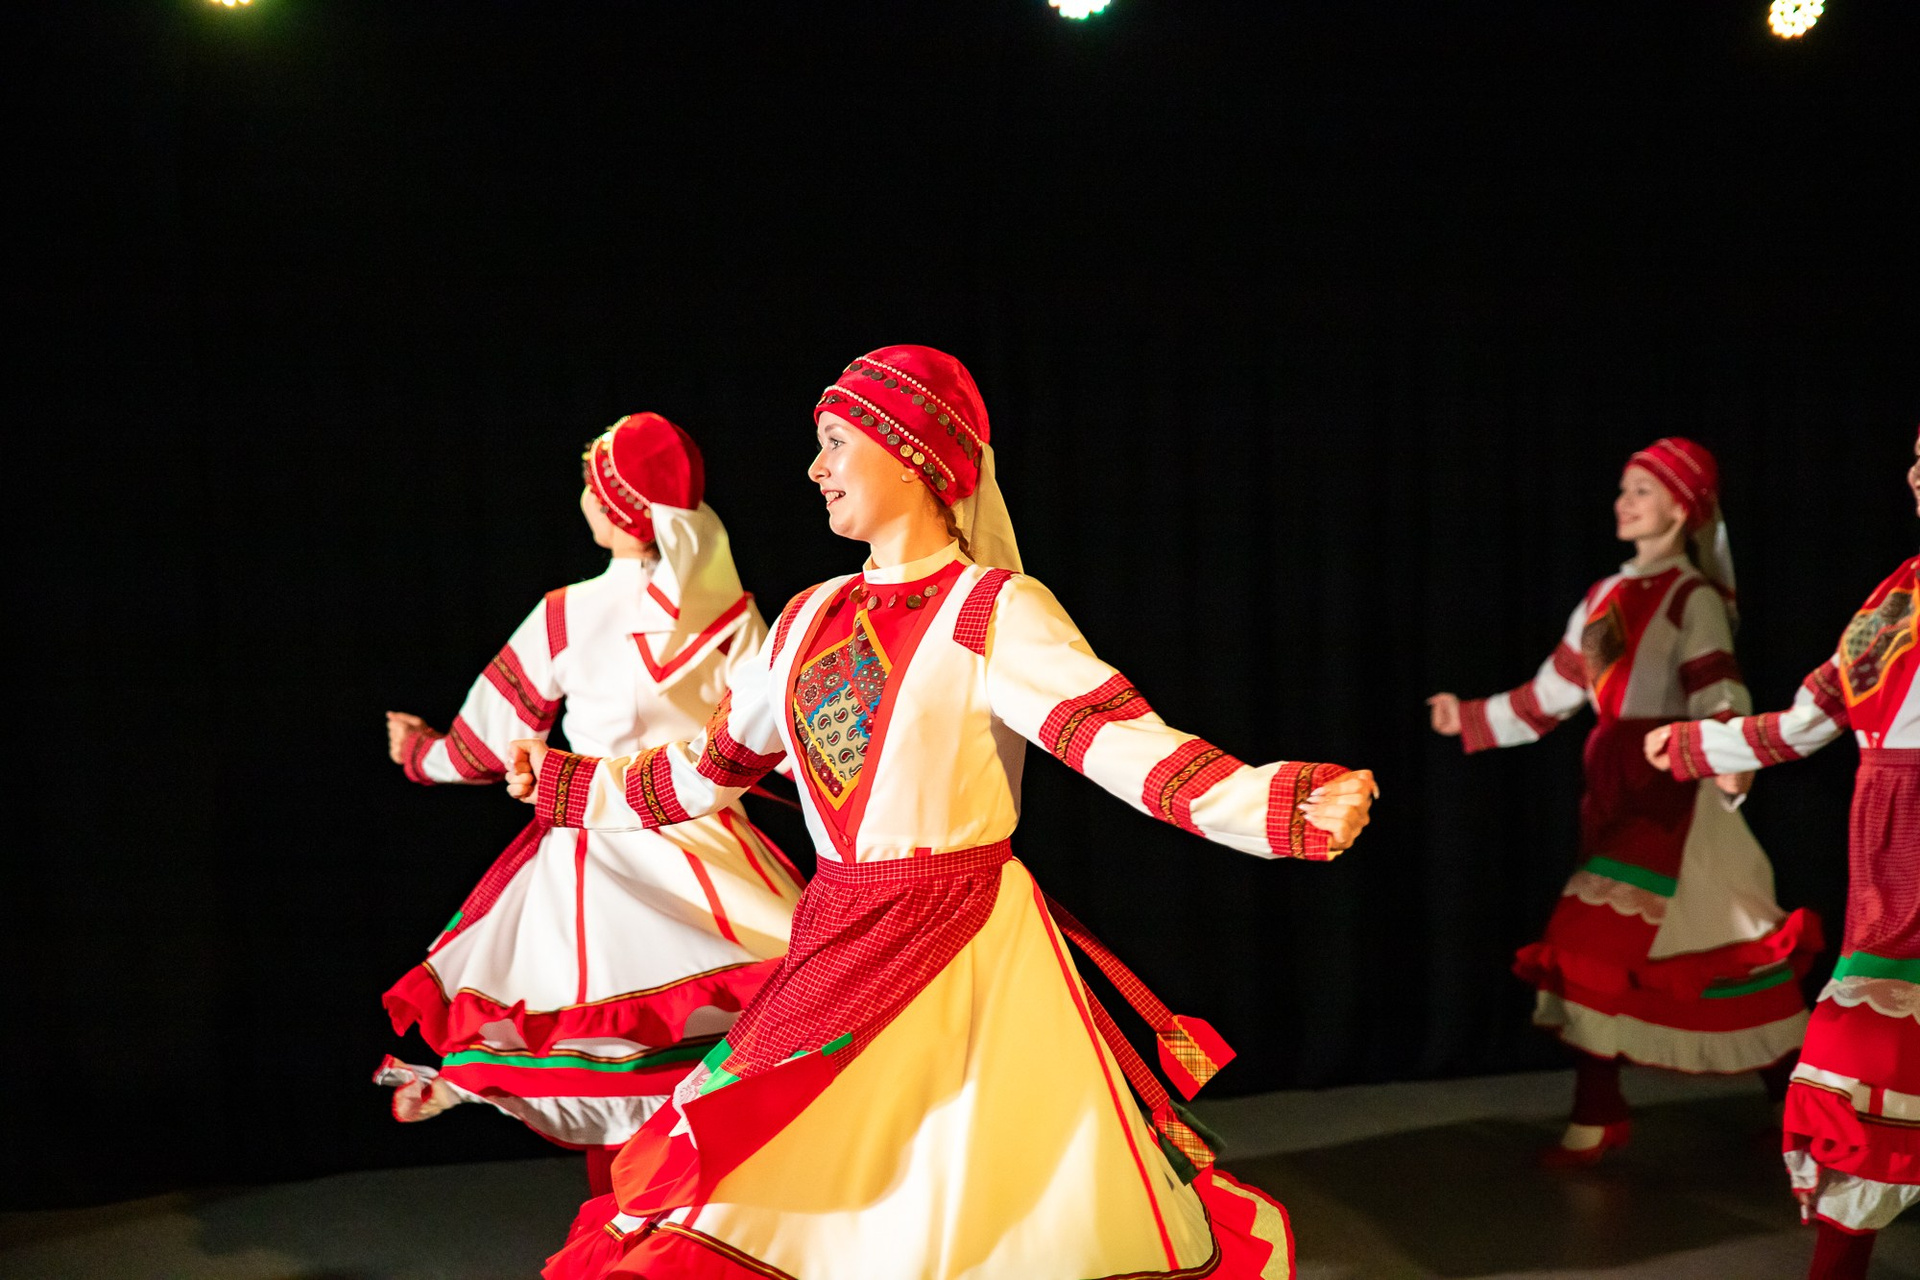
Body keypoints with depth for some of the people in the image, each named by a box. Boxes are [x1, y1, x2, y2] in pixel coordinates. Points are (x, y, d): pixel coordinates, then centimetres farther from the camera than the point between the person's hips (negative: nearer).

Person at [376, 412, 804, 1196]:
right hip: (709, 850, 2)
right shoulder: (732, 614, -1)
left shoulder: (566, 617, -6)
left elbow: (486, 748, 4)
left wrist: (419, 750, 24)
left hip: (598, 851, -1)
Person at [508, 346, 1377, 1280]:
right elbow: (712, 769, 22)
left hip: (965, 946, -6)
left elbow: (1119, 740, -21)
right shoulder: (809, 620, 11)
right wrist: (567, 786, 31)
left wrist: (1283, 806, -36)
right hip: (834, 946, 6)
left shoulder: (993, 610, -8)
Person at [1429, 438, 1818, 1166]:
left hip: (1673, 788, -7)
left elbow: (1719, 700, -20)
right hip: (1614, 790, 7)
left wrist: (1728, 764, -38)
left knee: (1598, 946, -9)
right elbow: (1548, 697, 19)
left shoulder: (1695, 599, -7)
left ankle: (1598, 1116, 6)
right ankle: (1599, 1115, 14)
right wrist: (1470, 719, 20)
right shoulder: (1606, 598, 14)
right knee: (1594, 952, 6)